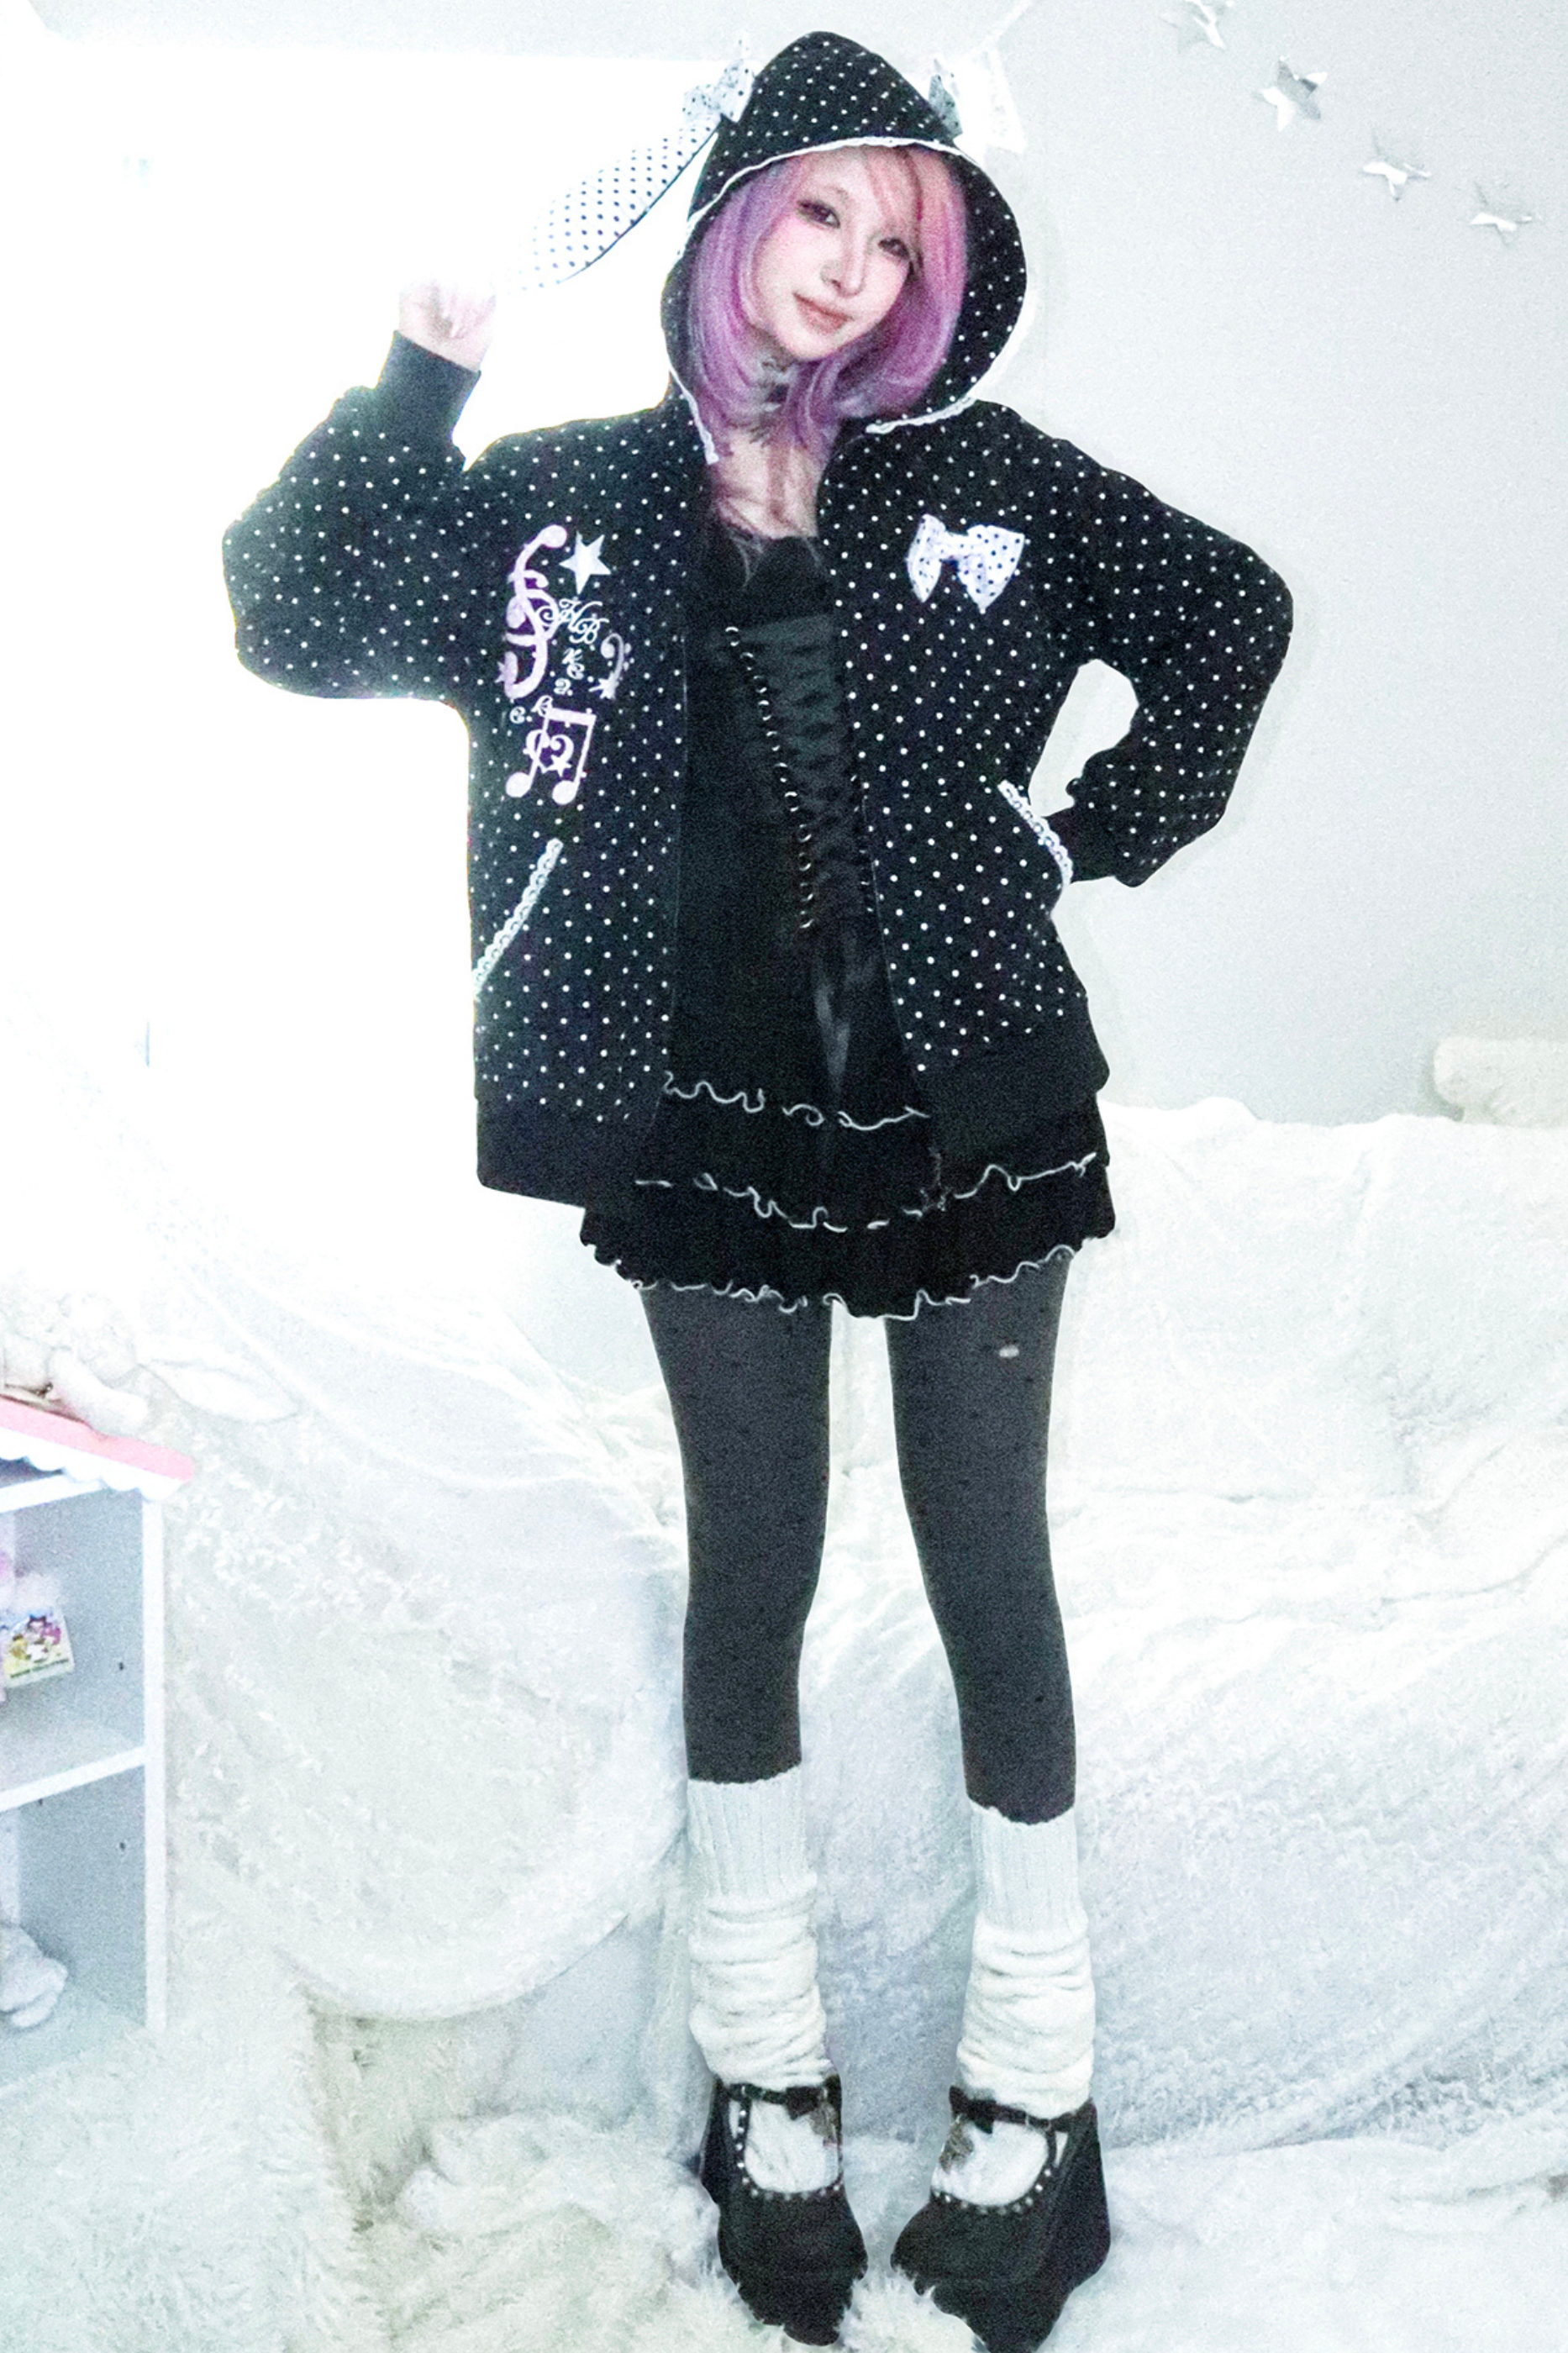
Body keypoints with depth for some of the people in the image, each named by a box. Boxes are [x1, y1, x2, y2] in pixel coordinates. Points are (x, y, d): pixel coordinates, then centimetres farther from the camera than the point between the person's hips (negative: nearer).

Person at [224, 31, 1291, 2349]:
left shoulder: (987, 482, 2)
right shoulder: (574, 500, 3)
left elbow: (1232, 615, 10)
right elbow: (294, 618, -2)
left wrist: (1096, 842, 2)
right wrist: (418, 373, -11)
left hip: (966, 1099, 0)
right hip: (712, 1116, 1)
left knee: (987, 1567, 6)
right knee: (750, 1570, 10)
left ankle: (1035, 2089, 20)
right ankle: (765, 2074, 25)